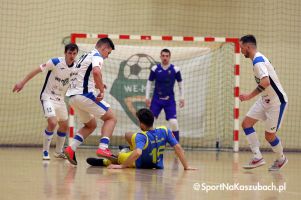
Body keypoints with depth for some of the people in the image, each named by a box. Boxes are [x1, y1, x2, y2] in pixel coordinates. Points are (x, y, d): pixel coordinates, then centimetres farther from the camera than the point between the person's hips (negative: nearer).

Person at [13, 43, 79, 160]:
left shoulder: (76, 67, -5)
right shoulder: (56, 62, -20)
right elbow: (37, 70, -17)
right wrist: (22, 83, -20)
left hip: (60, 99, 6)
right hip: (48, 96, -6)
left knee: (64, 126, 12)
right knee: (52, 123, -23)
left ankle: (58, 152, 32)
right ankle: (45, 152, -8)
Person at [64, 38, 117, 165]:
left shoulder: (85, 56, 24)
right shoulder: (97, 56, -6)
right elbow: (96, 72, -27)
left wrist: (95, 85, 26)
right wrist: (102, 90, -20)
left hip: (73, 97, 9)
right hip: (85, 95, -9)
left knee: (91, 125, 22)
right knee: (110, 118, 2)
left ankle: (71, 149, 4)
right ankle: (103, 148, -16)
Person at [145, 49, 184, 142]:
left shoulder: (175, 69, -3)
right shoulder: (155, 69, -2)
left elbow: (180, 83, 8)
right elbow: (149, 83, 7)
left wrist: (182, 98, 4)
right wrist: (147, 97, 3)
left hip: (170, 100, -1)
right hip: (156, 99, 1)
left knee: (173, 123, -11)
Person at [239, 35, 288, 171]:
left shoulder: (258, 61, -23)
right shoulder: (259, 59, 8)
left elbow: (265, 82, -37)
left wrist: (249, 96, -34)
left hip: (276, 102, -10)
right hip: (265, 100, 10)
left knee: (269, 135, 0)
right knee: (246, 123, -1)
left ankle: (281, 159, 24)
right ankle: (258, 157, -3)